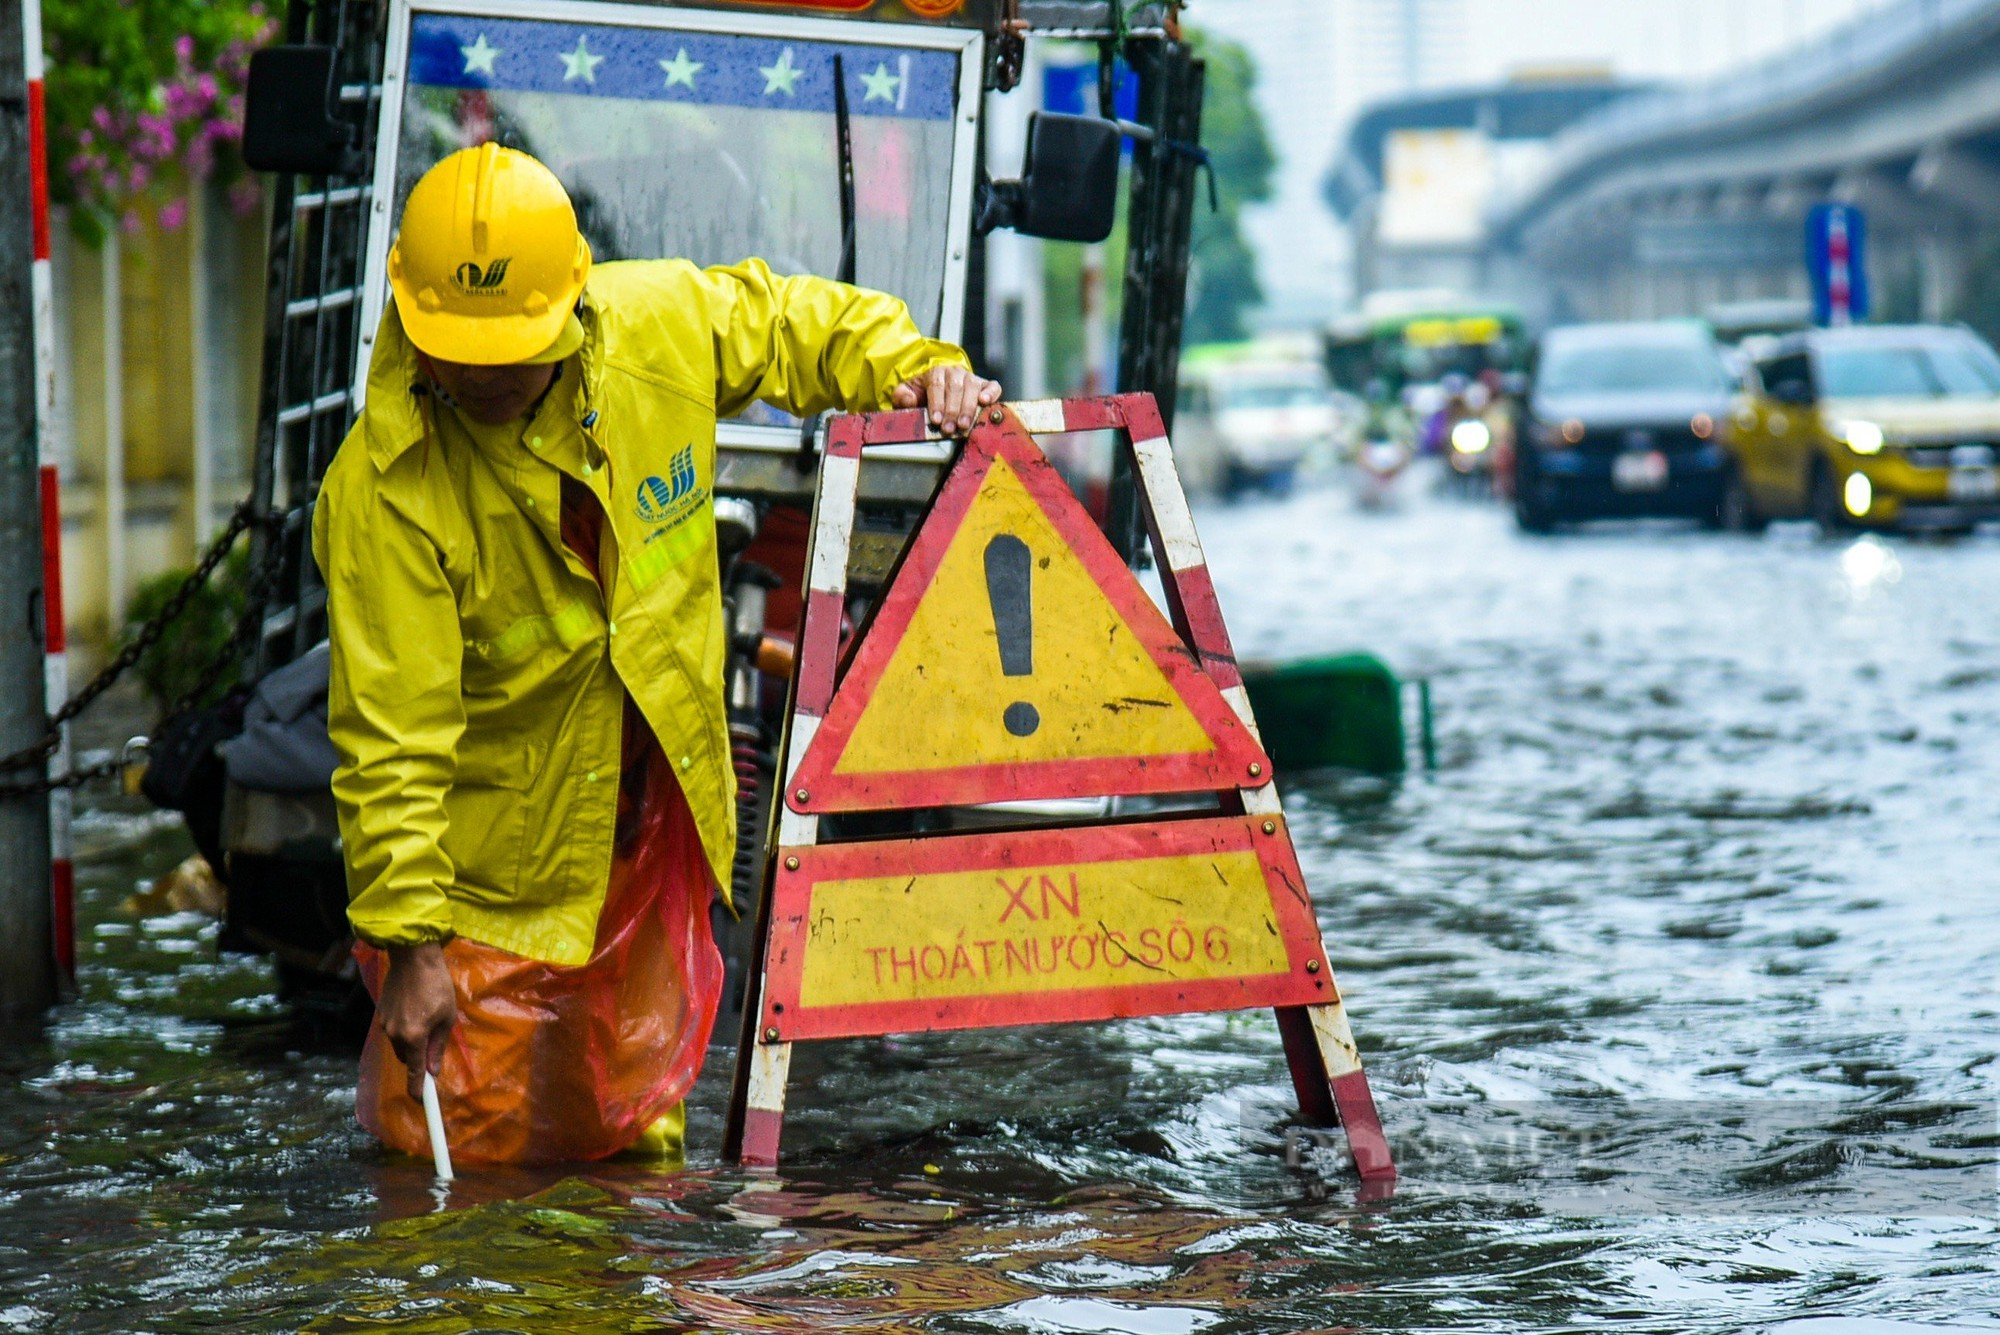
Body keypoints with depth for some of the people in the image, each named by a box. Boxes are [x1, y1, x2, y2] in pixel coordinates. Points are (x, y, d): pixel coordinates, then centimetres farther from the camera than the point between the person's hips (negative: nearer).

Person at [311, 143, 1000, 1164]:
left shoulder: (661, 324, -13)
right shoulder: (382, 489, -25)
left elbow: (788, 318, 9)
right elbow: (392, 733, -23)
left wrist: (909, 368, -9)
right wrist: (409, 938, -24)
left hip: (656, 823, 4)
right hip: (495, 871, -4)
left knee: (633, 1132, 15)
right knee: (465, 1143, 4)